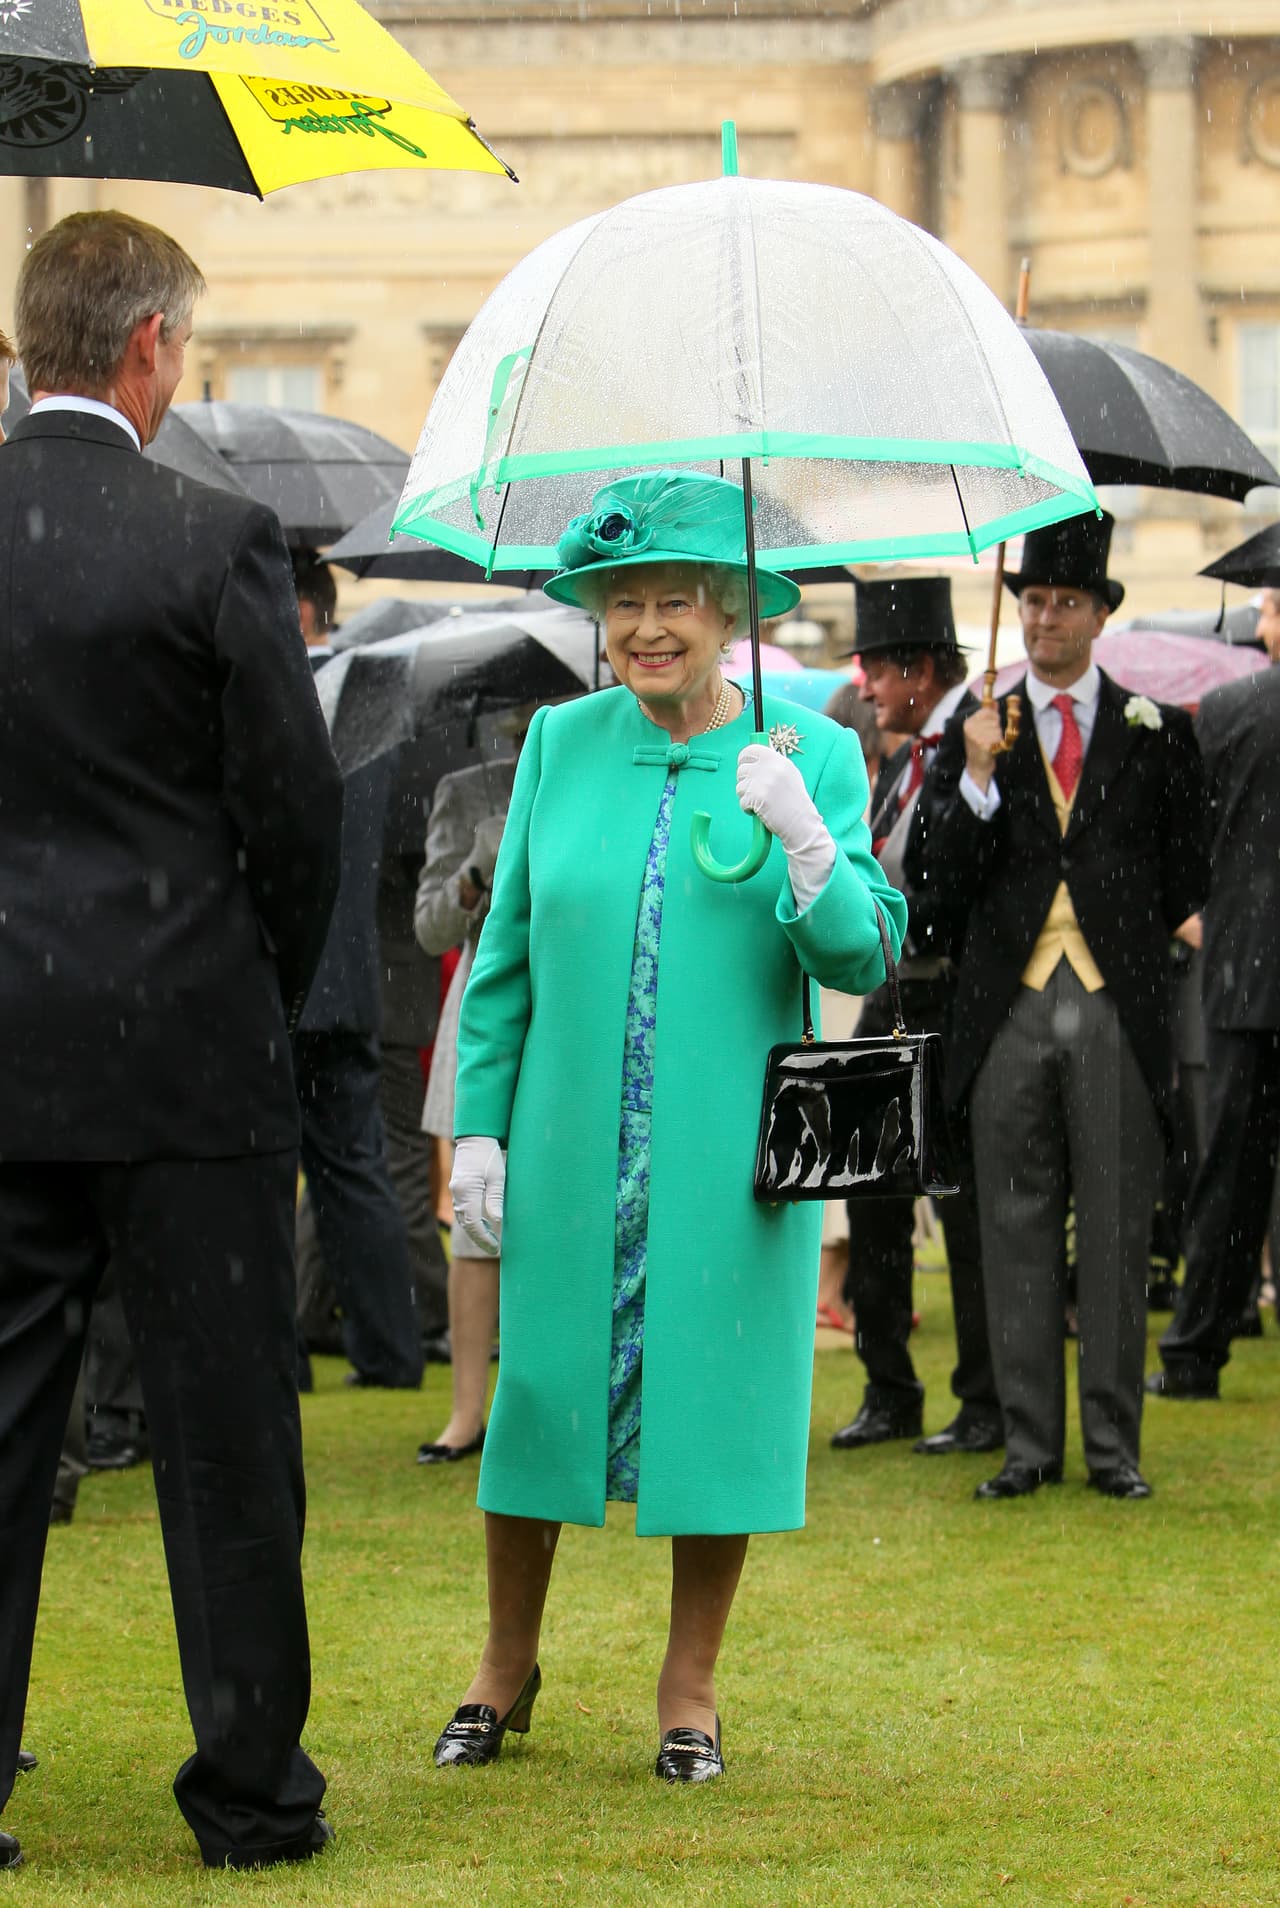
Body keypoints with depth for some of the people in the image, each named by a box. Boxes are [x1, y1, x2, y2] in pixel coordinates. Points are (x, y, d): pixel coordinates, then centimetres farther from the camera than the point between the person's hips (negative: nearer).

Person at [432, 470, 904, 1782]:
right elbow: (505, 954, 9)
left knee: (715, 1398, 3)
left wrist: (801, 837, -23)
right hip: (571, 1147, 1)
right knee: (538, 1389, 5)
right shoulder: (560, 745, 5)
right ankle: (505, 1667, 23)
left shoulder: (810, 756, 0)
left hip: (729, 1157, -1)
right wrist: (479, 1128, 4)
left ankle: (689, 1686, 18)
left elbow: (862, 956, -7)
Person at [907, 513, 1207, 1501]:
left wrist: (1145, 934, 6)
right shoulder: (974, 733, 9)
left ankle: (1114, 1444, 7)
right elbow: (943, 880, 0)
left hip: (1119, 1010, -1)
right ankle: (1030, 1442, 8)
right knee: (1017, 1231, 2)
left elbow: (1185, 876, 14)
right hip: (1011, 1010, 1)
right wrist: (978, 778, -10)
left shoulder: (1154, 731, 9)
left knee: (1116, 1230, 1)